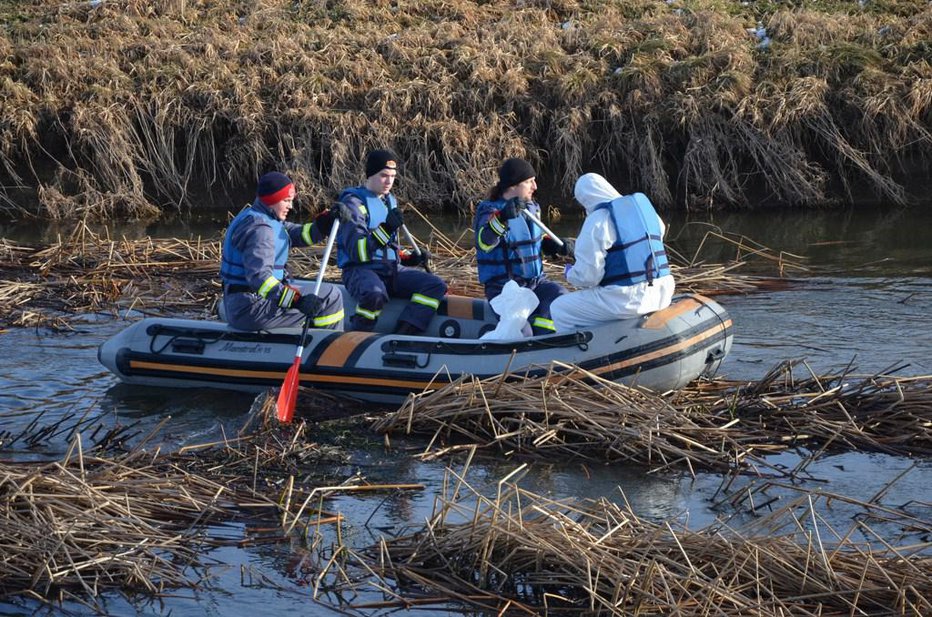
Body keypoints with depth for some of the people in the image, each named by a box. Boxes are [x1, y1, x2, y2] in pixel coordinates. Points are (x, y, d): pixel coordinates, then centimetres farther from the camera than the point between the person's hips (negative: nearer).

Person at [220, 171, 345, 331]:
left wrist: (326, 221, -5)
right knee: (331, 297, -7)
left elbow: (297, 234, 11)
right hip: (252, 309, -11)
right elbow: (259, 277, -31)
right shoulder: (259, 228, -19)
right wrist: (297, 300, -38)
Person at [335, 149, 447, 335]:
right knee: (375, 295, -41)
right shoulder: (353, 202, -7)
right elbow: (357, 251, -18)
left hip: (392, 270, 8)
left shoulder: (390, 201, 20)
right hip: (361, 270, -8)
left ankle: (402, 336, -26)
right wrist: (385, 229, -29)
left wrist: (410, 257, 9)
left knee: (436, 285, -14)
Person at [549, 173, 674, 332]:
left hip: (628, 300, -8)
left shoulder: (597, 220, -10)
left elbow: (587, 276, -13)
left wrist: (570, 273, 10)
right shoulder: (645, 206, 12)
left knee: (559, 310, 6)